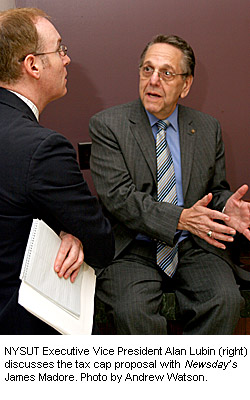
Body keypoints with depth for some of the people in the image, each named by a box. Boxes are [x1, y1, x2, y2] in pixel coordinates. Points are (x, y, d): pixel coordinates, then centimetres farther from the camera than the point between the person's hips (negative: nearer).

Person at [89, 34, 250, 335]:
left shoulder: (208, 129, 10)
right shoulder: (107, 125, -2)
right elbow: (118, 197, -11)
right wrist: (180, 218, -23)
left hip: (194, 245, 3)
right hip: (132, 248, -2)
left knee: (226, 299, -23)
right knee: (133, 310, -29)